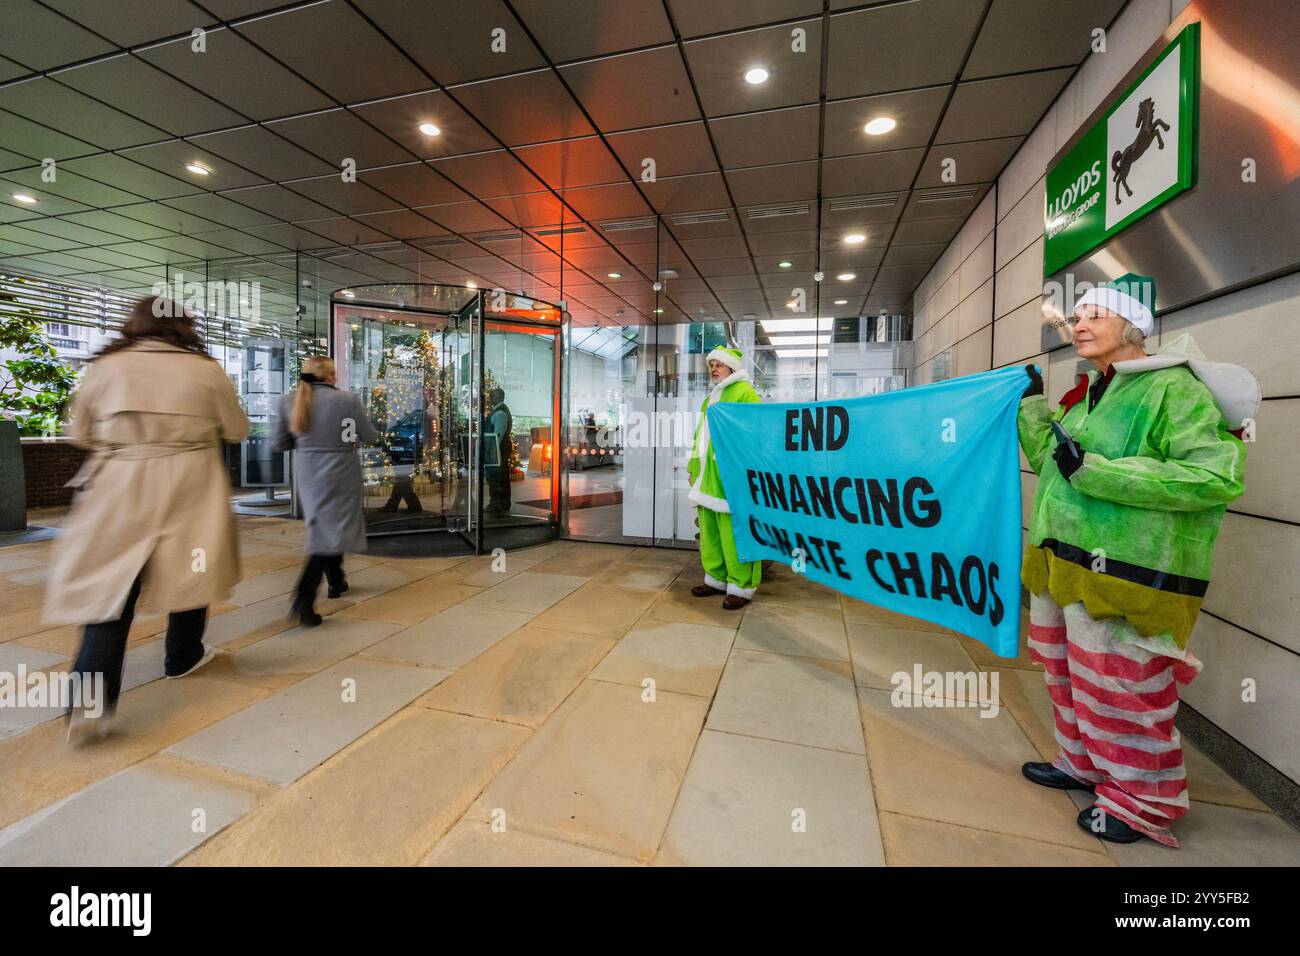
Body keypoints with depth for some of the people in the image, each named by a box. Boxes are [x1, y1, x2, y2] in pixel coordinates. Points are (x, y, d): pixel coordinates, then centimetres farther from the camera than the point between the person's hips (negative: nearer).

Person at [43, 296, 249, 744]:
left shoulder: (105, 367, 2)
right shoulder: (206, 370, -1)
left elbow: (79, 433, 11)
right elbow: (237, 430, 8)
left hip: (118, 491, 1)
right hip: (188, 491, 0)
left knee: (110, 585, 3)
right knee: (188, 571, 16)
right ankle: (183, 657, 32)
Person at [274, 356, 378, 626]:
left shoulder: (290, 401, 1)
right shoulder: (346, 400, -13)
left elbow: (280, 442, 7)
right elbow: (371, 437, -7)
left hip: (306, 473, 6)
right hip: (337, 472, -6)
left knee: (323, 526, 22)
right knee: (330, 533, 0)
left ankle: (336, 581, 37)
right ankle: (303, 599, -9)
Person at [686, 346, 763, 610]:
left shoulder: (744, 392, -5)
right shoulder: (710, 398, 23)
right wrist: (693, 468, 24)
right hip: (707, 477, 9)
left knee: (733, 533, -4)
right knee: (709, 531, 12)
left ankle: (741, 587, 6)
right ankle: (717, 578, 25)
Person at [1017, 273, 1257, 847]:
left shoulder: (1173, 388, -12)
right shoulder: (1091, 391, 14)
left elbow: (1215, 477, -23)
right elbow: (1047, 459, 21)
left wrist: (1092, 471, -26)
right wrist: (1032, 405, 14)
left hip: (1122, 573, -8)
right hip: (1063, 563, 9)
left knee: (1119, 685, 5)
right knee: (1071, 673, 21)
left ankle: (1142, 801, 27)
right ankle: (1085, 765, 41)